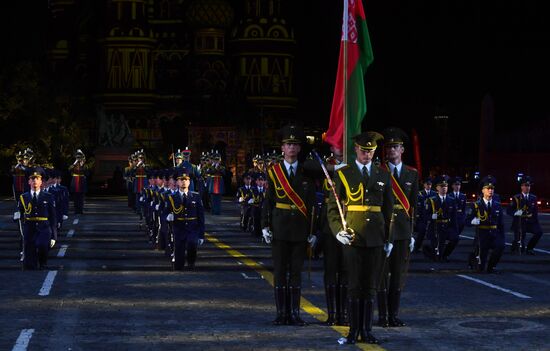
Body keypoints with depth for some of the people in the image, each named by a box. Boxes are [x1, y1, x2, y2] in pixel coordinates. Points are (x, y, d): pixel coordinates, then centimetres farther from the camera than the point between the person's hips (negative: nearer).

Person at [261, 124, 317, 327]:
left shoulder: (306, 173, 6)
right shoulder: (273, 172, 4)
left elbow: (311, 204, 6)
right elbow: (268, 201, 4)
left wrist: (313, 231, 2)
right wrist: (265, 226, -3)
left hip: (300, 230, 1)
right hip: (279, 230, -1)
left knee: (296, 272, 3)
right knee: (280, 272, 1)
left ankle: (294, 313, 7)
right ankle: (281, 313, 6)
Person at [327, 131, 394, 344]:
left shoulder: (383, 175, 11)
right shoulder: (343, 174, 3)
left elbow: (389, 209, 14)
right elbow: (332, 207, 4)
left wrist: (389, 239, 10)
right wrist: (338, 231, -10)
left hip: (376, 239, 3)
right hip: (352, 238, -3)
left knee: (371, 286, 5)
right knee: (354, 286, -1)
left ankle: (367, 330, 11)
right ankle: (354, 330, 4)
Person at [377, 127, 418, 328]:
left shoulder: (412, 174, 10)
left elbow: (413, 205, 10)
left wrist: (412, 233, 5)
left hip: (403, 229, 3)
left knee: (399, 273, 5)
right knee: (382, 273, 0)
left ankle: (394, 315, 12)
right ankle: (383, 315, 5)